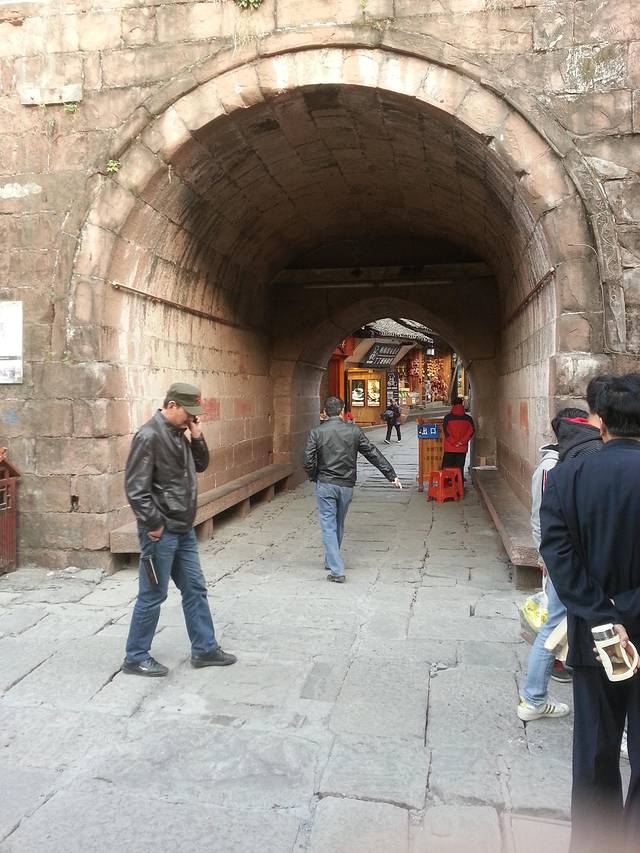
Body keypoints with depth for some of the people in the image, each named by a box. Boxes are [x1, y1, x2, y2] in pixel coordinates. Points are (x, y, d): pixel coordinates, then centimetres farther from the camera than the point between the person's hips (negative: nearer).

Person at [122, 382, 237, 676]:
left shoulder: (179, 434, 9)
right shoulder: (149, 435, -17)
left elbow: (201, 465, 18)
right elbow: (135, 487, -21)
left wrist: (197, 437, 2)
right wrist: (153, 525, -18)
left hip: (184, 530, 9)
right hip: (161, 532, -9)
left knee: (195, 589, 14)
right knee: (152, 596, 3)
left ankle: (204, 649, 26)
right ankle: (136, 658, 19)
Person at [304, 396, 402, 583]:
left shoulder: (316, 433, -6)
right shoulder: (354, 430, -1)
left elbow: (308, 461, -11)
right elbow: (373, 454, 1)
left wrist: (314, 478, 8)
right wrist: (391, 475, 6)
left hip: (325, 485, -2)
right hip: (347, 486, 3)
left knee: (329, 526, 1)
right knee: (339, 525, 19)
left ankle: (336, 570, -6)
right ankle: (331, 562, 34)